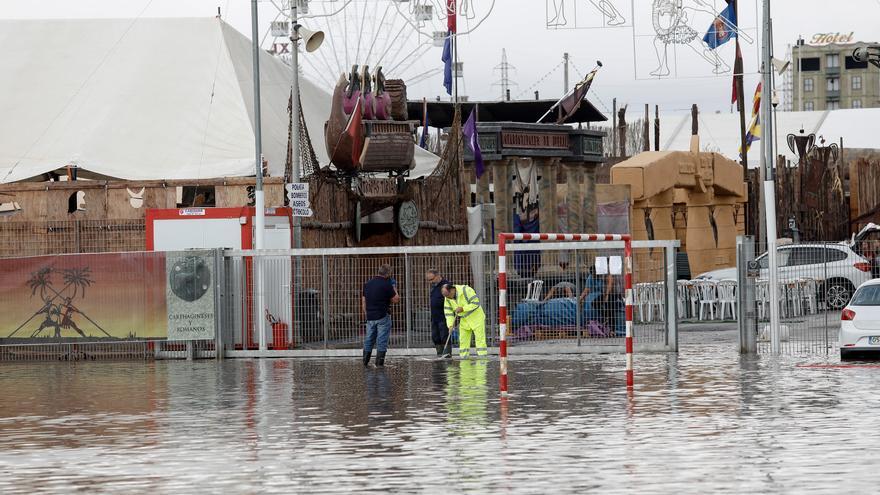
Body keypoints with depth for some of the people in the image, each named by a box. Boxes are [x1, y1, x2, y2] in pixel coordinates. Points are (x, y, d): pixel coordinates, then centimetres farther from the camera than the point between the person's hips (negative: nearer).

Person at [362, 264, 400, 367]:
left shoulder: (367, 284, 8)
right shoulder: (386, 284, -11)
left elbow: (363, 302, 12)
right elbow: (396, 300, -5)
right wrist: (395, 290, 12)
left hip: (370, 316, 5)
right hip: (383, 316, -5)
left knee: (369, 340, 12)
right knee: (382, 341, -1)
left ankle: (365, 362, 13)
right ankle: (379, 362, -3)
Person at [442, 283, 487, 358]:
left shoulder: (466, 290, -23)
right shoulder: (448, 298, -4)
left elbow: (476, 303, -23)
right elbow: (448, 312, -1)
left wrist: (463, 308, -27)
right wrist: (450, 325, -13)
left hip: (476, 317, -6)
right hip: (464, 320, 6)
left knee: (480, 340, -9)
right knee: (463, 341, 3)